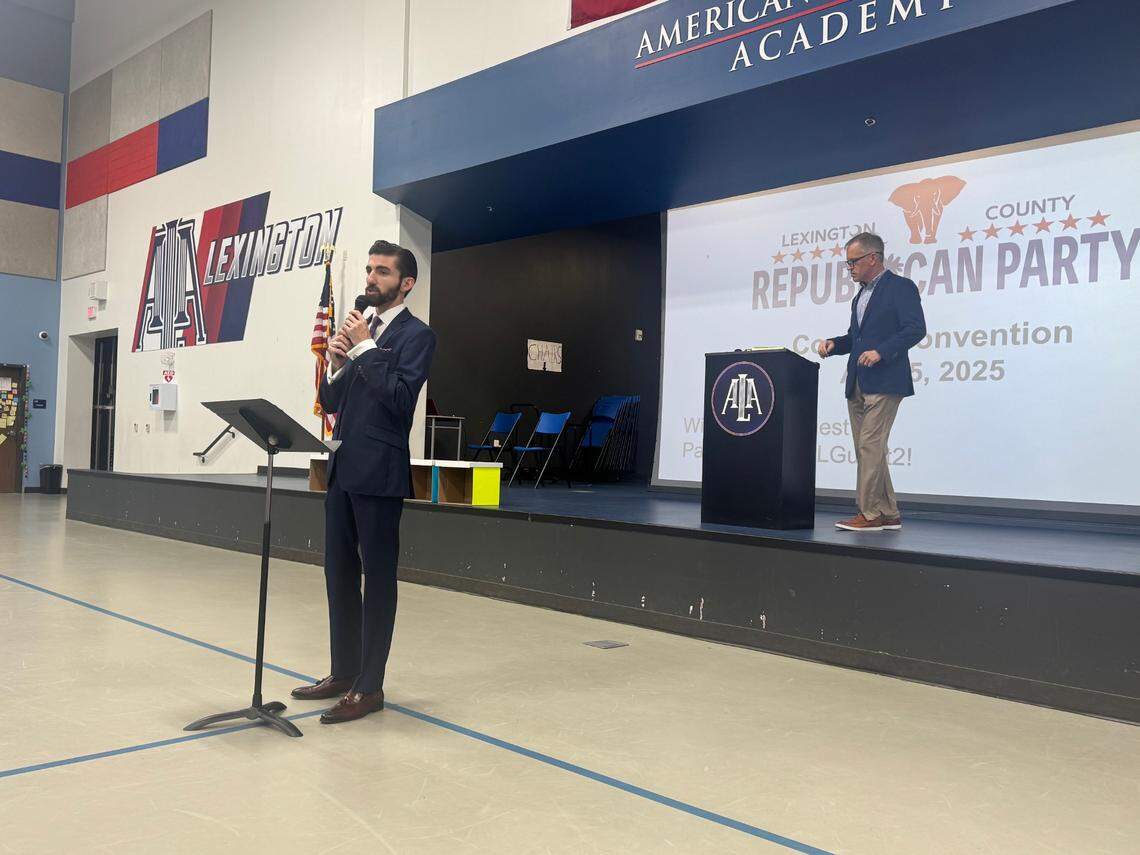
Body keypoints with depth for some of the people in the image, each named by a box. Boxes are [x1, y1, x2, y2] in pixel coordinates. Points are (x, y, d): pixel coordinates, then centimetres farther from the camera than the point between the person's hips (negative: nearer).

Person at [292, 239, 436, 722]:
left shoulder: (416, 335, -5)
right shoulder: (360, 332, 17)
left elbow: (400, 398, -19)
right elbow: (331, 403, 17)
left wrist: (365, 347, -15)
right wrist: (336, 365, -1)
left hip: (378, 474, -8)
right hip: (343, 470, 8)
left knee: (378, 578, 0)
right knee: (339, 574, 13)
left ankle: (369, 687, 7)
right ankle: (343, 673, 26)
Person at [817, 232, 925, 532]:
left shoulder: (901, 287, -4)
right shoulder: (860, 296, 23)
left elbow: (916, 329, -13)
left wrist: (881, 351, -23)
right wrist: (834, 344, 8)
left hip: (884, 382, -9)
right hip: (857, 384, 9)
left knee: (870, 446, -12)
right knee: (867, 450, 8)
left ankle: (870, 513, -7)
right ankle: (889, 515, 14)